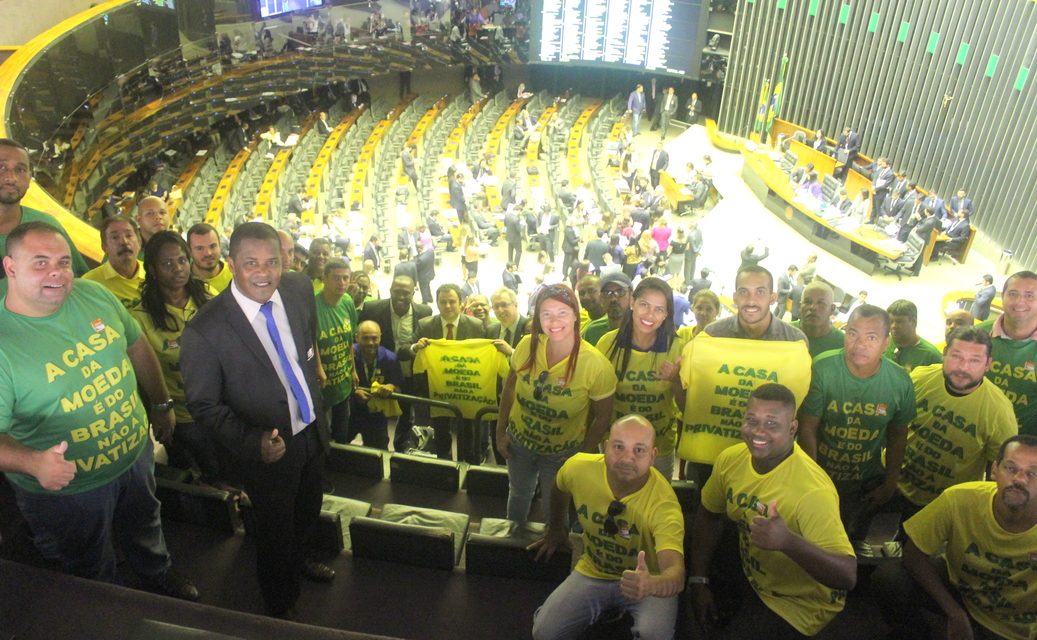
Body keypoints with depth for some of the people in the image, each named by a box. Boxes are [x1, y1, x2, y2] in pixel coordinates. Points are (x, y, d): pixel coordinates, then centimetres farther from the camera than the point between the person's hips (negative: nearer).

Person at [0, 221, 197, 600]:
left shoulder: (94, 295, -10)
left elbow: (137, 347, 6)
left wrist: (162, 404, 12)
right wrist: (33, 462, -43)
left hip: (137, 454, 5)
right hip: (64, 487, -4)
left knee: (144, 531, 32)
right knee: (94, 575, 21)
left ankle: (159, 577, 60)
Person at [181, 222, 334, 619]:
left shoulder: (299, 288, -12)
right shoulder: (204, 331, -28)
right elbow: (203, 405, -17)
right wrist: (252, 442, -32)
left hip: (312, 430, 6)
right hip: (268, 449, -5)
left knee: (308, 511, 30)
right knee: (276, 532, 18)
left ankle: (297, 559, 64)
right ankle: (281, 607, 48)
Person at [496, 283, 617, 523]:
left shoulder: (595, 364, -26)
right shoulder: (527, 346, -18)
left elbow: (602, 417, -13)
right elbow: (509, 388, -1)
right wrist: (501, 431, 2)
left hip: (562, 453, -3)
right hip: (519, 441, 3)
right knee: (518, 495, 28)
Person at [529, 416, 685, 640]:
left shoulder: (663, 503, -32)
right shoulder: (579, 468, -20)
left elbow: (677, 576, -45)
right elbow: (560, 488, 7)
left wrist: (651, 585, -67)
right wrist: (556, 528, 21)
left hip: (648, 579, -3)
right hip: (593, 572, 4)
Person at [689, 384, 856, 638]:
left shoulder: (813, 491, -33)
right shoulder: (731, 458, -13)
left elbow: (848, 577, -37)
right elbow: (708, 515, 4)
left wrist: (788, 542, -53)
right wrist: (698, 581, -1)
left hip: (799, 602, -6)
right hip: (750, 574, 6)